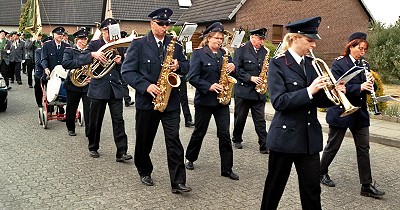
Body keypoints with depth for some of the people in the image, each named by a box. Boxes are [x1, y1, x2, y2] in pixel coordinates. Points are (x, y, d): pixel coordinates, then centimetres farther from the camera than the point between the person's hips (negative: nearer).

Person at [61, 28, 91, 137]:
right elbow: (65, 63, -16)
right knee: (71, 108, 12)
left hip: (88, 84, 1)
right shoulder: (70, 50, 1)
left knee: (89, 109, -5)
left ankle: (89, 131, 2)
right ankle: (71, 128, 31)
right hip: (73, 83, -1)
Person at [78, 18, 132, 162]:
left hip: (115, 88, 2)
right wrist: (93, 54, -25)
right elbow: (80, 60, -8)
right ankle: (93, 147, 28)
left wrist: (120, 62, -11)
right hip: (98, 88, -1)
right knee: (95, 121, 9)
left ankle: (121, 152, -4)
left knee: (118, 120, -5)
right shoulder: (94, 44, 3)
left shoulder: (119, 46, 10)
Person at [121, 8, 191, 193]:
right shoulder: (138, 45, -3)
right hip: (146, 101, -1)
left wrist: (178, 66, -8)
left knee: (174, 141, -5)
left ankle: (178, 182, -3)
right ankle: (145, 172, 35)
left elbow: (186, 65, 15)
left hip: (171, 101, 2)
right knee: (144, 141, 12)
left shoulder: (175, 44, 9)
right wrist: (146, 86, -20)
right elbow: (127, 71, -8)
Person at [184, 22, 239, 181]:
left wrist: (233, 68, -9)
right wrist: (209, 87, -22)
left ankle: (227, 169, 7)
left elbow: (231, 71, 14)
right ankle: (190, 159, 33)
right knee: (199, 132, 10)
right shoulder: (199, 54, -5)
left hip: (222, 100, 4)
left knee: (224, 134, 1)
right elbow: (192, 77, -12)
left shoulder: (224, 54, 10)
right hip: (204, 100, -4)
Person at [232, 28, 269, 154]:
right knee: (240, 118, 10)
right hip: (243, 90, -3)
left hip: (259, 92, 3)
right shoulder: (241, 49, -5)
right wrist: (251, 78, -19)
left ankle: (264, 146, 2)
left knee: (260, 120, 1)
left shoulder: (264, 51, 10)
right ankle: (237, 140, 29)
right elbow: (237, 68, -11)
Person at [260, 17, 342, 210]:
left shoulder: (310, 64, 9)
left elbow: (318, 100, 11)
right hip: (285, 136, -5)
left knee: (312, 188, 8)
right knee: (275, 184, 12)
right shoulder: (278, 63, -9)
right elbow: (278, 102, -18)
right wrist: (308, 91, -25)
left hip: (310, 137, 5)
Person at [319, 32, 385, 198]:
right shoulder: (339, 63, -9)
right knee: (333, 145, 8)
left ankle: (367, 186, 11)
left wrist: (370, 83, -13)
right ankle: (322, 172, 29)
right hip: (341, 113, -5)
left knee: (363, 148, 5)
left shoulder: (364, 64, 8)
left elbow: (368, 88, 10)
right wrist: (360, 87, -30)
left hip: (360, 113, 6)